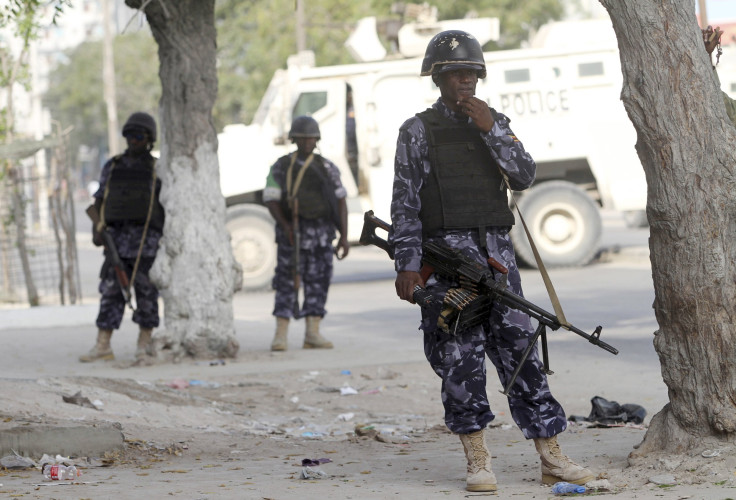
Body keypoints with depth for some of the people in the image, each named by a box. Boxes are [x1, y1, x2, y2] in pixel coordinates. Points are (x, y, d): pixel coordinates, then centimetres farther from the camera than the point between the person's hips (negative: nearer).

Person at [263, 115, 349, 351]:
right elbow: (270, 199, -6)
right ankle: (281, 335, -5)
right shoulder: (281, 167, 1)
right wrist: (285, 226, -21)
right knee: (287, 281, -5)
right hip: (292, 232, -2)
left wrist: (344, 236, -2)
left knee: (318, 282, 1)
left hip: (321, 233, 3)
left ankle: (312, 334, 4)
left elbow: (340, 201, 6)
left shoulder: (327, 168, 7)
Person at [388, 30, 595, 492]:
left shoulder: (495, 124, 15)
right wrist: (408, 263, -9)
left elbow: (524, 176, 1)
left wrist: (492, 129, -9)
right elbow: (405, 203, 0)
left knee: (520, 347, 1)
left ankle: (552, 458, 2)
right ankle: (478, 461, -1)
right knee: (460, 356, -6)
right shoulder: (418, 131, 4)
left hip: (497, 251, 3)